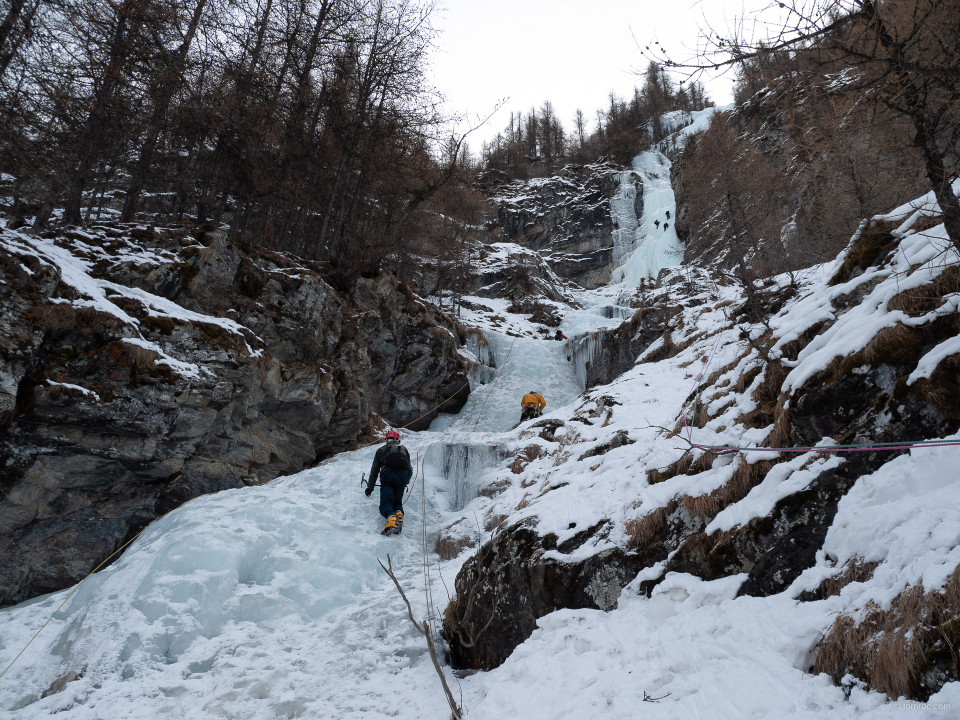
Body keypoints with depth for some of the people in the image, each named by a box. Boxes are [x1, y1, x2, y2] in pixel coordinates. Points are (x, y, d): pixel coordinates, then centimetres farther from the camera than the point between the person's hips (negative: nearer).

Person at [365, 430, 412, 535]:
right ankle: (399, 514, -24)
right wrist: (405, 483, 49)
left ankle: (391, 517, -43)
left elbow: (374, 471, 25)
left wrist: (370, 487, 34)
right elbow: (410, 470, 33)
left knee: (386, 504, -9)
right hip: (402, 477, 2)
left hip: (387, 476, -2)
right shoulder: (404, 450, 31)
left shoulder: (381, 450, 26)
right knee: (397, 502, 11)